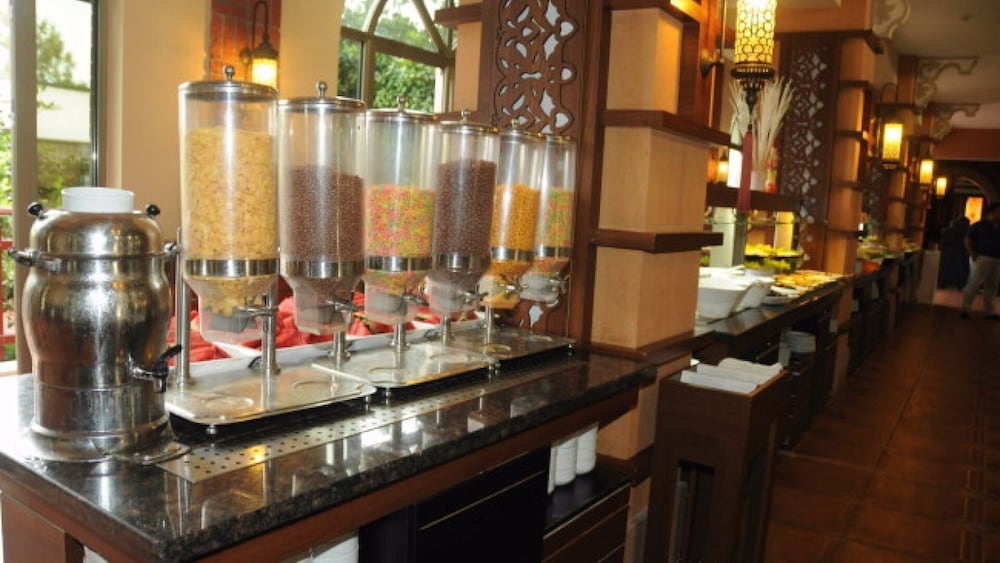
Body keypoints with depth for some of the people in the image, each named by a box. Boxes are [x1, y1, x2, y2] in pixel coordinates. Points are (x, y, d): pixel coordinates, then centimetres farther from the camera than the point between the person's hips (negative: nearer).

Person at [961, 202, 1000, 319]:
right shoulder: (980, 226, -1)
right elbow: (968, 241, -3)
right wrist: (974, 256, -11)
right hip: (983, 259, -6)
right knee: (974, 284, -7)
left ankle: (989, 311, 18)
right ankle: (965, 308, -3)